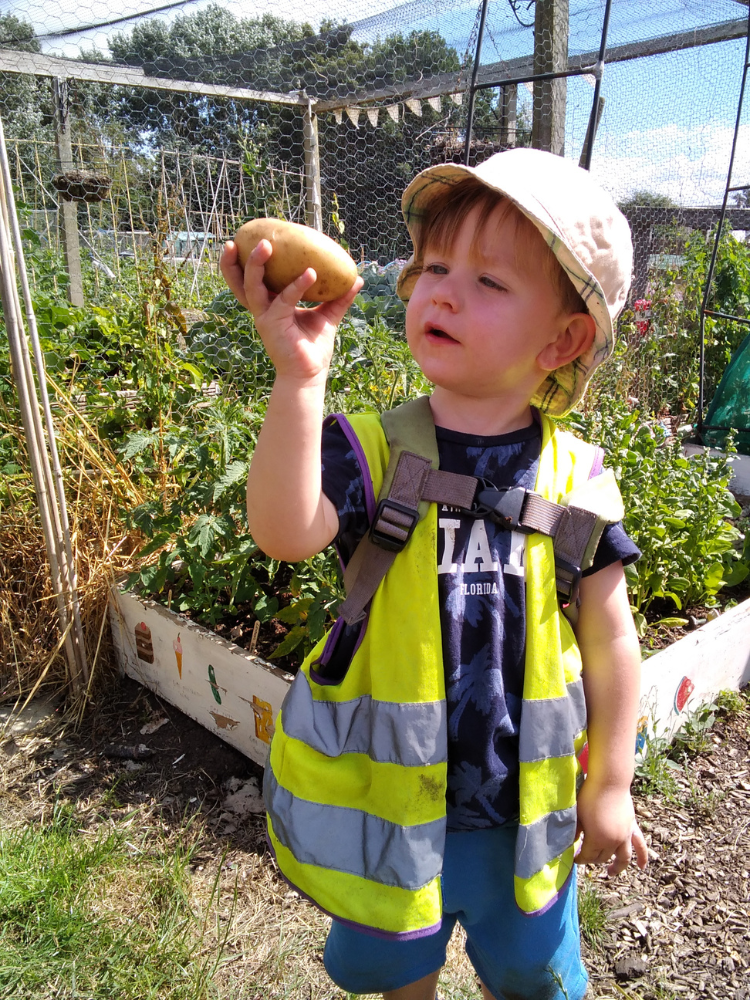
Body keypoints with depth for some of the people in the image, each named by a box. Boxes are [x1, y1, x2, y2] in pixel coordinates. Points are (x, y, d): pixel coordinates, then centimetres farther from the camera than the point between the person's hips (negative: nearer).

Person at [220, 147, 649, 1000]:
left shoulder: (574, 477, -13)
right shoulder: (371, 451, -16)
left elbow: (609, 642, -5)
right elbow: (285, 534, -35)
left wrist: (611, 787, 1)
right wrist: (299, 379, -44)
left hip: (526, 805, 1)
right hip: (385, 794, 0)